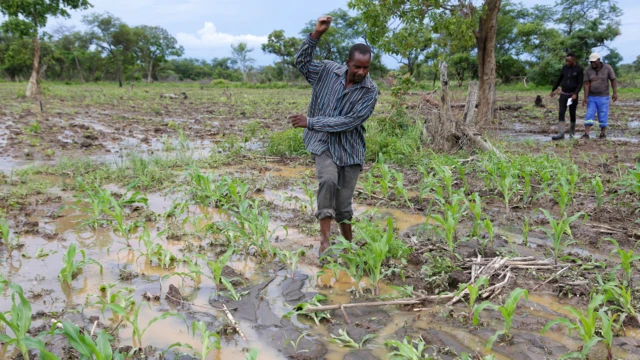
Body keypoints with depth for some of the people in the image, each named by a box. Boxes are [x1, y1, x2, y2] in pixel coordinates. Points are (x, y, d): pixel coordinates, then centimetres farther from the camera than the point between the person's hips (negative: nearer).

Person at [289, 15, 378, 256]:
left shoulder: (370, 91, -12)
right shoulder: (328, 71, -4)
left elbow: (350, 122, -19)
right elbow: (301, 62, 2)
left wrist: (310, 122, -19)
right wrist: (316, 35, -14)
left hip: (350, 149, 0)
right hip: (323, 143, 0)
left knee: (344, 203, 5)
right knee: (328, 180, -29)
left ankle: (348, 244, 28)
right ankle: (325, 238, -20)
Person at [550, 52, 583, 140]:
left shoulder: (579, 69, -7)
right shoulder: (564, 68, 4)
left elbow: (580, 83, -11)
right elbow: (559, 79, 17)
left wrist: (575, 94, -24)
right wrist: (553, 90, 22)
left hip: (573, 95, -3)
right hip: (563, 94, 3)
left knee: (572, 114, 6)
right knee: (561, 113, -9)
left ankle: (572, 131, 28)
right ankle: (561, 134, -15)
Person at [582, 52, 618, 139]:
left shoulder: (607, 68, -12)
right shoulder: (587, 70, -8)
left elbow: (613, 80, -7)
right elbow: (586, 84, -12)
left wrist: (615, 93, -16)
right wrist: (585, 98, -20)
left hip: (603, 97, -1)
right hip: (591, 97, 2)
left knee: (603, 116, 2)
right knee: (589, 115, -7)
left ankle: (603, 133, 16)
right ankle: (586, 134, -10)